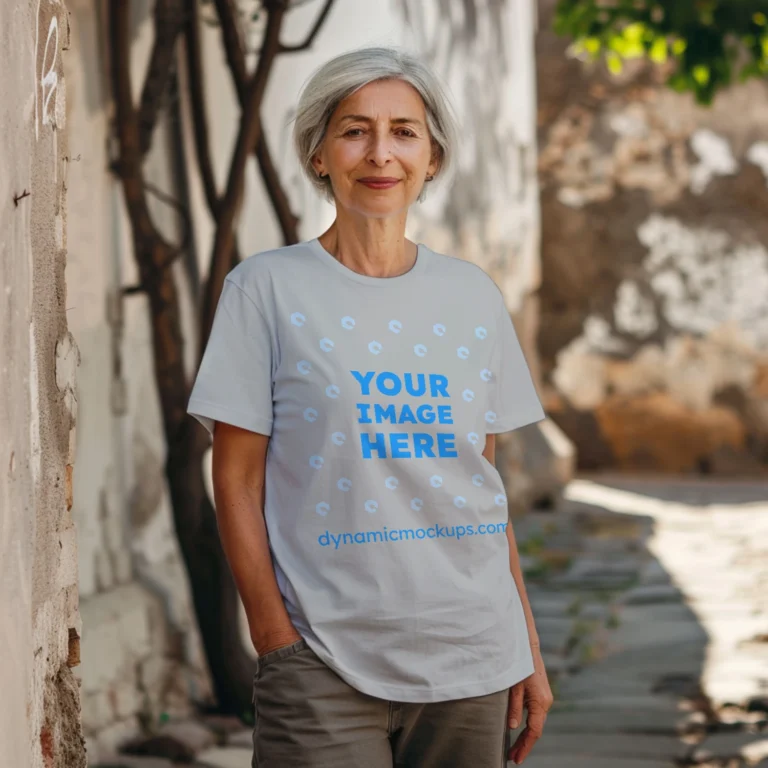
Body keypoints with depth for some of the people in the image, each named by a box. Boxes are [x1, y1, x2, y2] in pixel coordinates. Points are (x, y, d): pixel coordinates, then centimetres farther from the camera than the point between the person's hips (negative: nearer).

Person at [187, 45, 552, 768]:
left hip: (472, 659, 4)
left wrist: (528, 648, 10)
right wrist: (276, 640, -7)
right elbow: (237, 482, -2)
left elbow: (487, 484, 13)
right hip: (325, 669, -3)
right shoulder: (267, 288, -1)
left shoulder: (473, 296, 10)